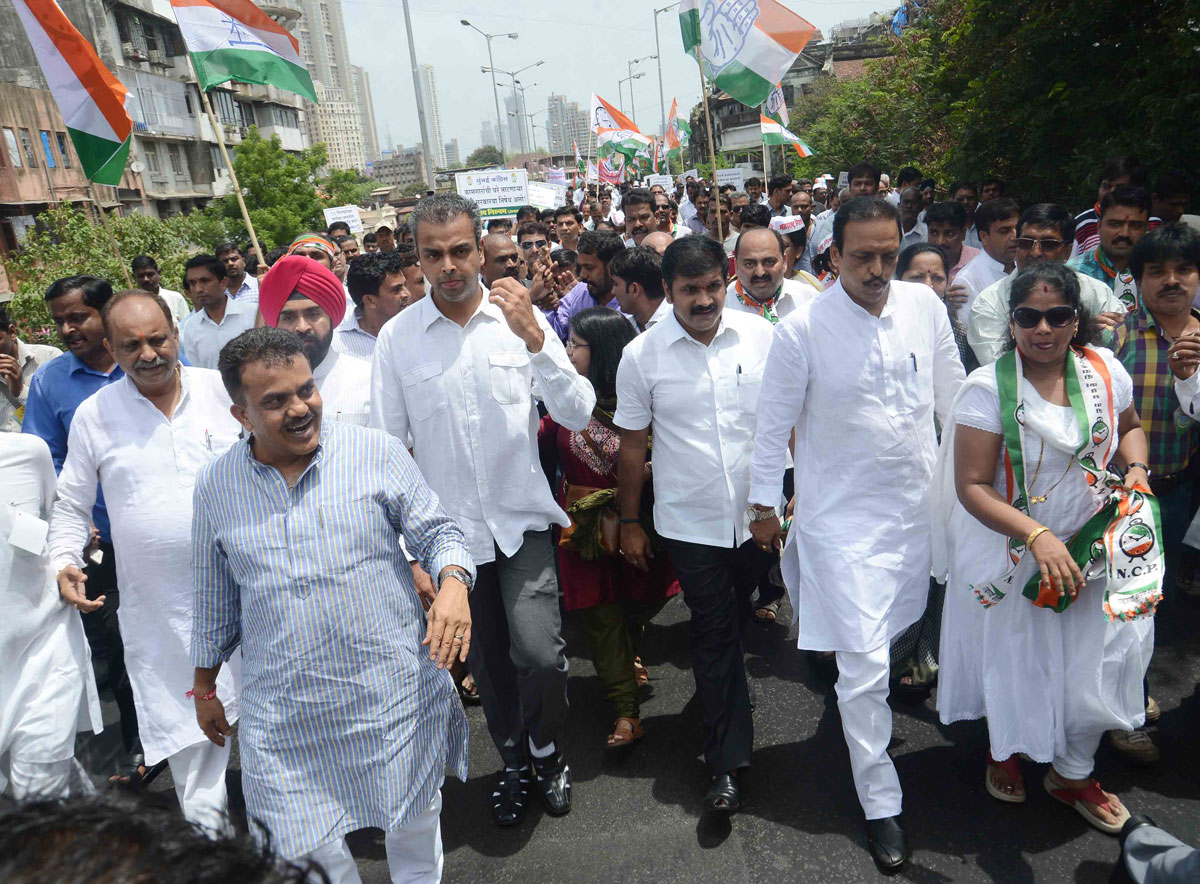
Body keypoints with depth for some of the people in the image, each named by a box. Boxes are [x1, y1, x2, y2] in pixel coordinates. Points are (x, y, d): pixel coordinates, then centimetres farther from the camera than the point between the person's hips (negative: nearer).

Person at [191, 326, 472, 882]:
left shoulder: (376, 452, -6)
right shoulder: (216, 486, 1)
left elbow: (437, 533, -2)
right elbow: (214, 601, 12)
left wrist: (453, 584, -22)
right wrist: (205, 688, 19)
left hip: (395, 693, -1)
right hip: (285, 716, 1)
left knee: (414, 827, 16)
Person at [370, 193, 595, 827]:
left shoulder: (521, 319, -4)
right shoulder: (396, 337, -4)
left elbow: (578, 416, -11)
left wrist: (534, 336, -23)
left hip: (522, 519, -1)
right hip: (450, 527, 2)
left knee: (539, 653, -14)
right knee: (487, 661, 15)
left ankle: (547, 752, 20)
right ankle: (516, 763, 42)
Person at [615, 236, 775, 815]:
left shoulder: (761, 335, -4)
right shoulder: (641, 356, -8)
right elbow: (632, 446, 0)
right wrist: (629, 523, 4)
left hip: (758, 513, 2)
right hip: (690, 522, -2)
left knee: (735, 620, 19)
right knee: (714, 634, 3)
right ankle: (727, 762, 15)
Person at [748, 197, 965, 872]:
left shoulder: (926, 306, -3)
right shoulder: (802, 329, -15)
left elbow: (953, 393, 10)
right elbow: (775, 423, -5)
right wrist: (764, 503, 1)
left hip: (917, 504, 5)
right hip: (842, 515, -4)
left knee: (895, 633, 22)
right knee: (864, 664, -2)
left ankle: (869, 721, 52)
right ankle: (880, 803, 17)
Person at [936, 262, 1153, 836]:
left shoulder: (1104, 369, -5)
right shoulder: (989, 388, -18)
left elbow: (1129, 426, 16)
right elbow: (971, 487, -19)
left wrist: (1136, 468, -5)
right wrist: (1038, 537, -29)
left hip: (1095, 547, 4)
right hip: (1013, 552, -3)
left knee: (1099, 661, 12)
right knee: (1014, 660, 15)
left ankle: (1073, 773, 40)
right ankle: (1003, 750, 48)